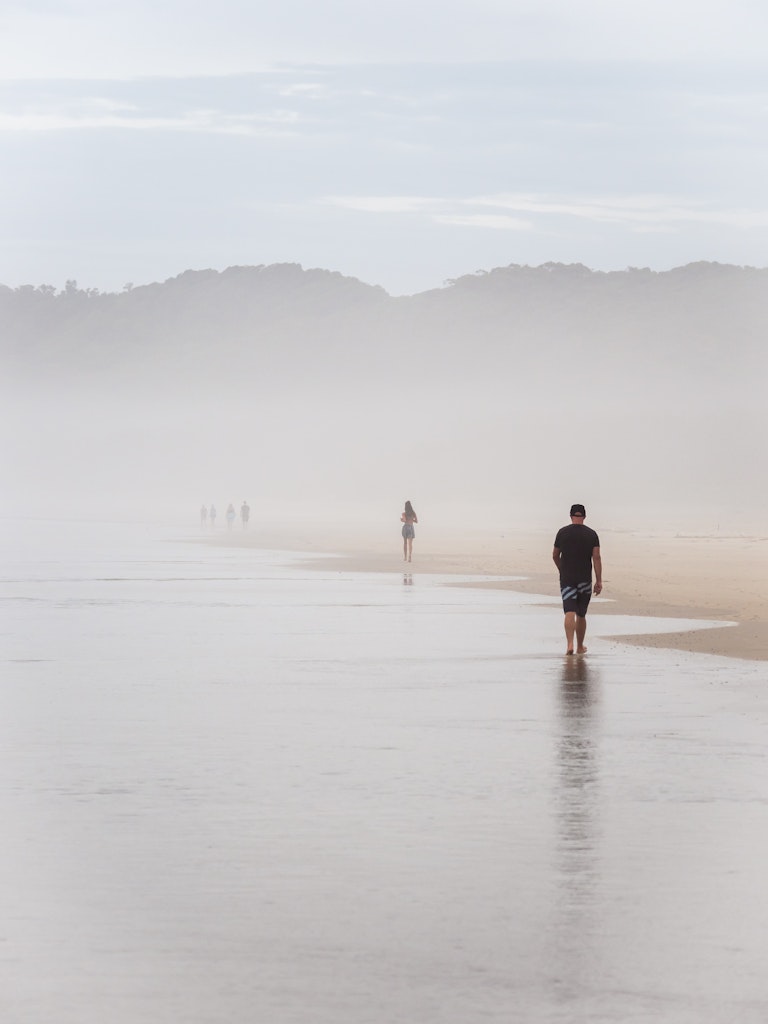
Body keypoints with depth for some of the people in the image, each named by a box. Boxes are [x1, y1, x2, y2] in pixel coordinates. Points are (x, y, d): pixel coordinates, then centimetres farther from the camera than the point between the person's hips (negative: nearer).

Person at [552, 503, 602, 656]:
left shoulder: (562, 532, 0)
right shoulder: (591, 534, -1)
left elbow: (555, 555, 9)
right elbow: (596, 558, -7)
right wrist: (599, 581, -7)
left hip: (567, 579, -1)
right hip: (585, 580, 1)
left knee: (570, 613, -8)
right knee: (581, 615, 14)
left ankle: (570, 644, -27)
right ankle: (580, 647, 24)